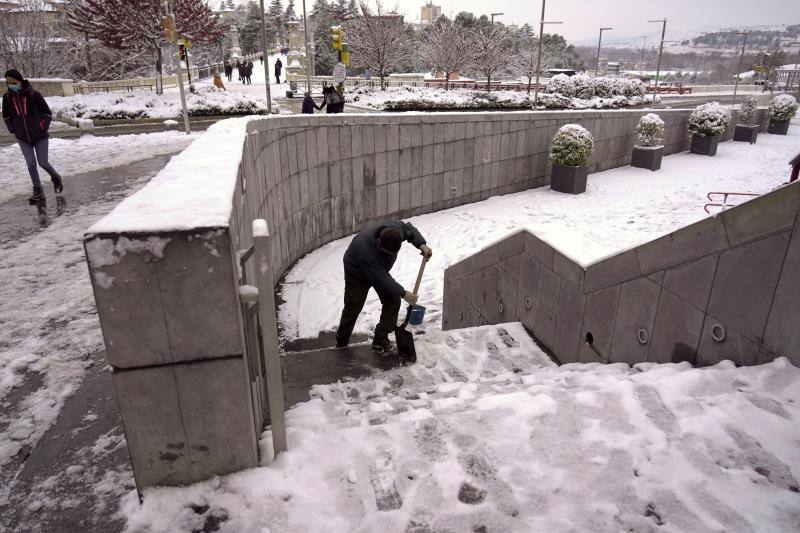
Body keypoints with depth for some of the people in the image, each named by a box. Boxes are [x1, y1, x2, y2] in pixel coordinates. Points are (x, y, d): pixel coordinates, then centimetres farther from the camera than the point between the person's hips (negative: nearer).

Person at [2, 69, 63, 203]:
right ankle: (38, 192, 7)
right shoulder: (7, 97, -1)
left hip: (40, 136, -3)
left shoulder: (34, 95, -12)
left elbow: (47, 113, -4)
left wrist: (43, 127, -7)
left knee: (43, 163, -2)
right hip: (23, 138, 3)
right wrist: (13, 129, 6)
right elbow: (6, 116, 13)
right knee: (31, 164, 0)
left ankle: (56, 178, 28)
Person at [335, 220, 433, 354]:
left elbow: (410, 230, -5)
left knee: (393, 301, -5)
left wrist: (422, 245, -21)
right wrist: (403, 293, -33)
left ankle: (380, 340, 6)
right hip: (357, 274, -6)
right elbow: (382, 280, -38)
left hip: (380, 270, 6)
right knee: (352, 310, 0)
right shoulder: (365, 250, -45)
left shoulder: (395, 227, -30)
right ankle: (341, 346, 20)